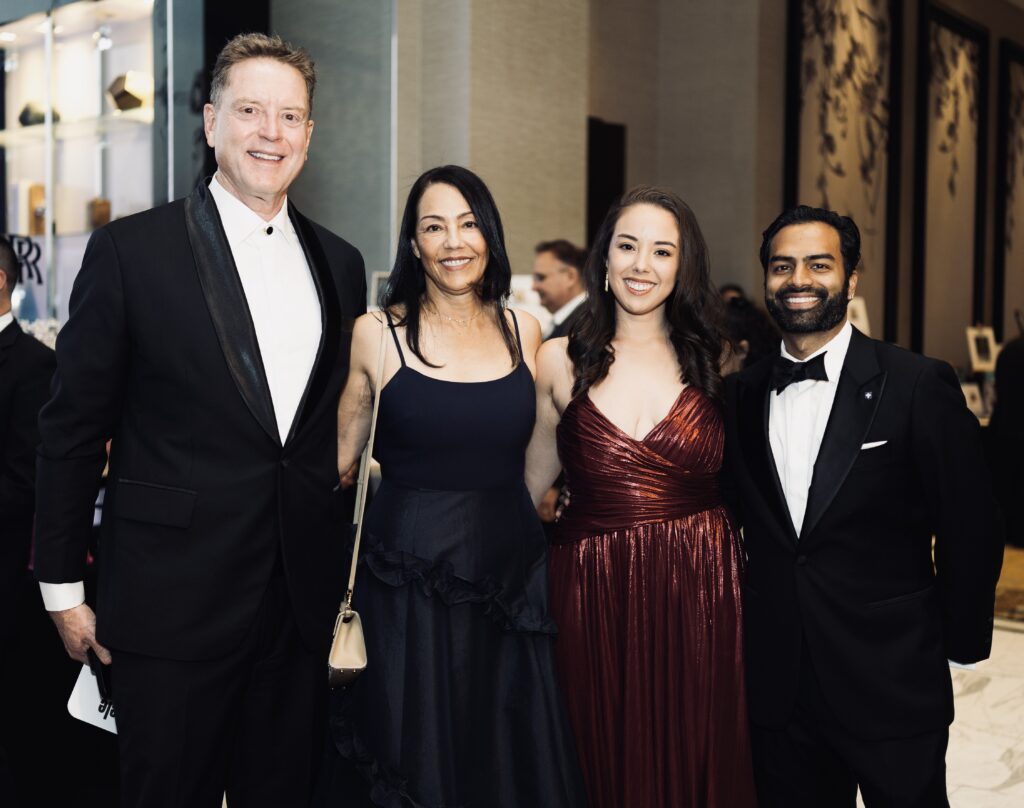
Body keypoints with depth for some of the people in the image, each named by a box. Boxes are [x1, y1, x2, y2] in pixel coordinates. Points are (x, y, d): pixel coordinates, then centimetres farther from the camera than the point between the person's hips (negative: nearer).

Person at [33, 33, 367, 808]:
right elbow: (73, 428, -4)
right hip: (173, 601, -4)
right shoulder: (131, 250, -6)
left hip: (302, 600, 4)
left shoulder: (340, 262, 8)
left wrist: (343, 569, 12)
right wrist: (63, 586, -2)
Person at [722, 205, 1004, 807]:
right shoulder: (742, 394, 4)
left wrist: (958, 642, 1)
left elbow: (971, 531, -5)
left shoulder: (921, 386, -9)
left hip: (893, 688, -3)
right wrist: (749, 629, 6)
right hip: (777, 685, 4)